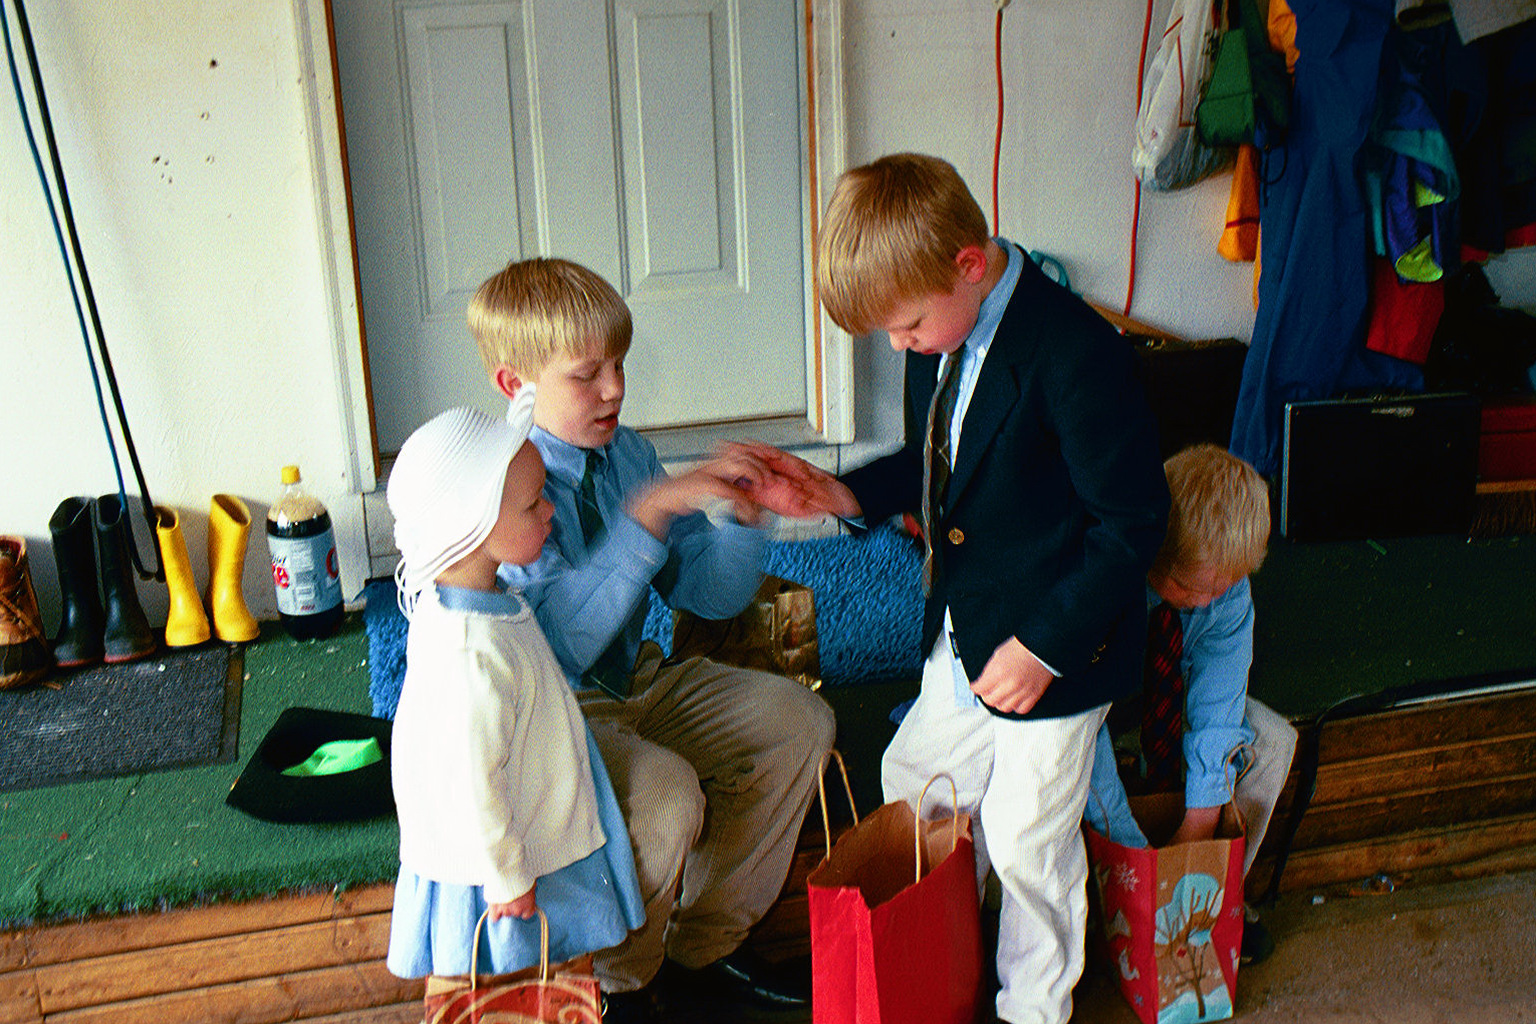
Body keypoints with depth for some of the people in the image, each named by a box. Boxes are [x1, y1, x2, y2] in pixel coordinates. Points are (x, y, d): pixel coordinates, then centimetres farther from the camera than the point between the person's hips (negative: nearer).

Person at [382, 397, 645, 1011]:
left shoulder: (449, 596, -13)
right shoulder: (473, 661, -39)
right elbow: (472, 787, -31)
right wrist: (507, 878, -20)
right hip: (481, 858, -8)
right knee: (462, 975, 16)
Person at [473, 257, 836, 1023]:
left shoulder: (627, 454, 1)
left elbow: (704, 594, 5)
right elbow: (562, 641, -34)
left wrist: (742, 516, -15)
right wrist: (649, 514, -38)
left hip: (636, 682, 8)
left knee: (798, 721, -2)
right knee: (666, 794, -32)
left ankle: (706, 943, 12)